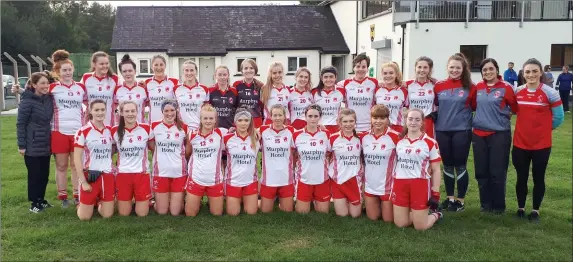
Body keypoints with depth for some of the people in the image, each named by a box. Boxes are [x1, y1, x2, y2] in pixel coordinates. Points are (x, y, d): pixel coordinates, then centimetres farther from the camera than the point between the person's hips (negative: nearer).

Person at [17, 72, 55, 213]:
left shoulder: (49, 99, 5)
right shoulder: (27, 101, -11)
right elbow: (20, 124, -11)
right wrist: (21, 145, -12)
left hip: (45, 145, 6)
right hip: (32, 145, -6)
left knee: (44, 174, 12)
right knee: (34, 174, 3)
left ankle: (41, 200, 27)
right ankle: (34, 203, 16)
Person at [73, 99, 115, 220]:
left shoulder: (110, 130, 5)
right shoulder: (83, 131, -10)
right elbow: (77, 158, -10)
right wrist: (83, 181, -13)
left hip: (108, 176, 4)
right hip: (90, 176, -4)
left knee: (107, 215, 5)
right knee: (84, 217, 2)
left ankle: (100, 202, 37)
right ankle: (81, 205, 35)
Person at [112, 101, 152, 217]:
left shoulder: (146, 128, -5)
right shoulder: (115, 131, -3)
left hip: (142, 174, -1)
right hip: (122, 174, 1)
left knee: (142, 213, 2)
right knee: (123, 214, 6)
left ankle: (147, 201, 34)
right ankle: (128, 201, 38)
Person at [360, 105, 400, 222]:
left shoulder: (394, 136, -14)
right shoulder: (364, 137, 0)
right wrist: (362, 179, 11)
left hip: (388, 186, -4)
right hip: (369, 186, 4)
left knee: (388, 219, 6)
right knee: (373, 217, 12)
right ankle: (379, 204, 42)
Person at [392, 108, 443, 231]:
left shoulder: (430, 142, -5)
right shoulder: (399, 141, 7)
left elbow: (436, 170, -1)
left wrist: (435, 194, -5)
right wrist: (393, 186, 12)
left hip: (420, 185, -4)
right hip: (400, 184, 4)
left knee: (420, 227, 0)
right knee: (400, 224, 7)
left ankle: (435, 215, 30)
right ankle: (421, 213, 34)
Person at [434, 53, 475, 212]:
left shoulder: (470, 87, -5)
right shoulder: (439, 86, 3)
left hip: (462, 131, -3)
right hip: (442, 131, 3)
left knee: (460, 166, 4)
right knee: (447, 165, 13)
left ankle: (460, 200, 16)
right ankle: (450, 197, 25)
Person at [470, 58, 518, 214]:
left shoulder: (506, 87, -7)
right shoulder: (478, 87, 6)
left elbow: (515, 108, -3)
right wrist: (484, 115, 5)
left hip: (499, 134, -5)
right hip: (479, 134, 5)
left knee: (497, 172, 1)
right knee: (481, 172, 10)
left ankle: (499, 206, 15)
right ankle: (485, 204, 23)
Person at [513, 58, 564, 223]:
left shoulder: (549, 93, -8)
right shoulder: (517, 92, 1)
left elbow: (558, 117, -1)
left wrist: (542, 128, 7)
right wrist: (528, 125, 9)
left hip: (541, 144, -3)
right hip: (520, 143, 3)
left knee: (538, 178, 9)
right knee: (521, 178, 10)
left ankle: (535, 211, 22)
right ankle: (520, 208, 25)